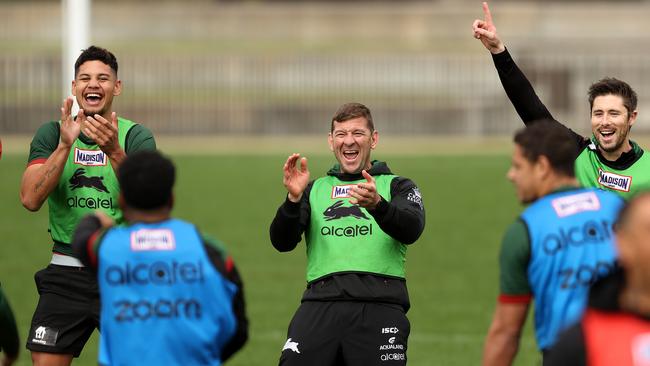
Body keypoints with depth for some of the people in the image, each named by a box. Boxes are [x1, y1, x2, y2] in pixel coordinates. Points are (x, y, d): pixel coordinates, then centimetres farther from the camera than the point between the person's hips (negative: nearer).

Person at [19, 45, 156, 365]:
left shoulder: (135, 136, -1)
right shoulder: (52, 134, 4)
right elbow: (31, 199, -10)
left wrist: (115, 153, -30)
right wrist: (65, 145, -21)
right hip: (65, 275, 1)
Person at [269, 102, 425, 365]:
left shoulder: (395, 186, 17)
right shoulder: (314, 189, 24)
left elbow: (411, 230, -4)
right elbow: (282, 242, 11)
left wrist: (377, 205, -25)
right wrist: (293, 199, -9)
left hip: (380, 306, -2)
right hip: (321, 302, 2)